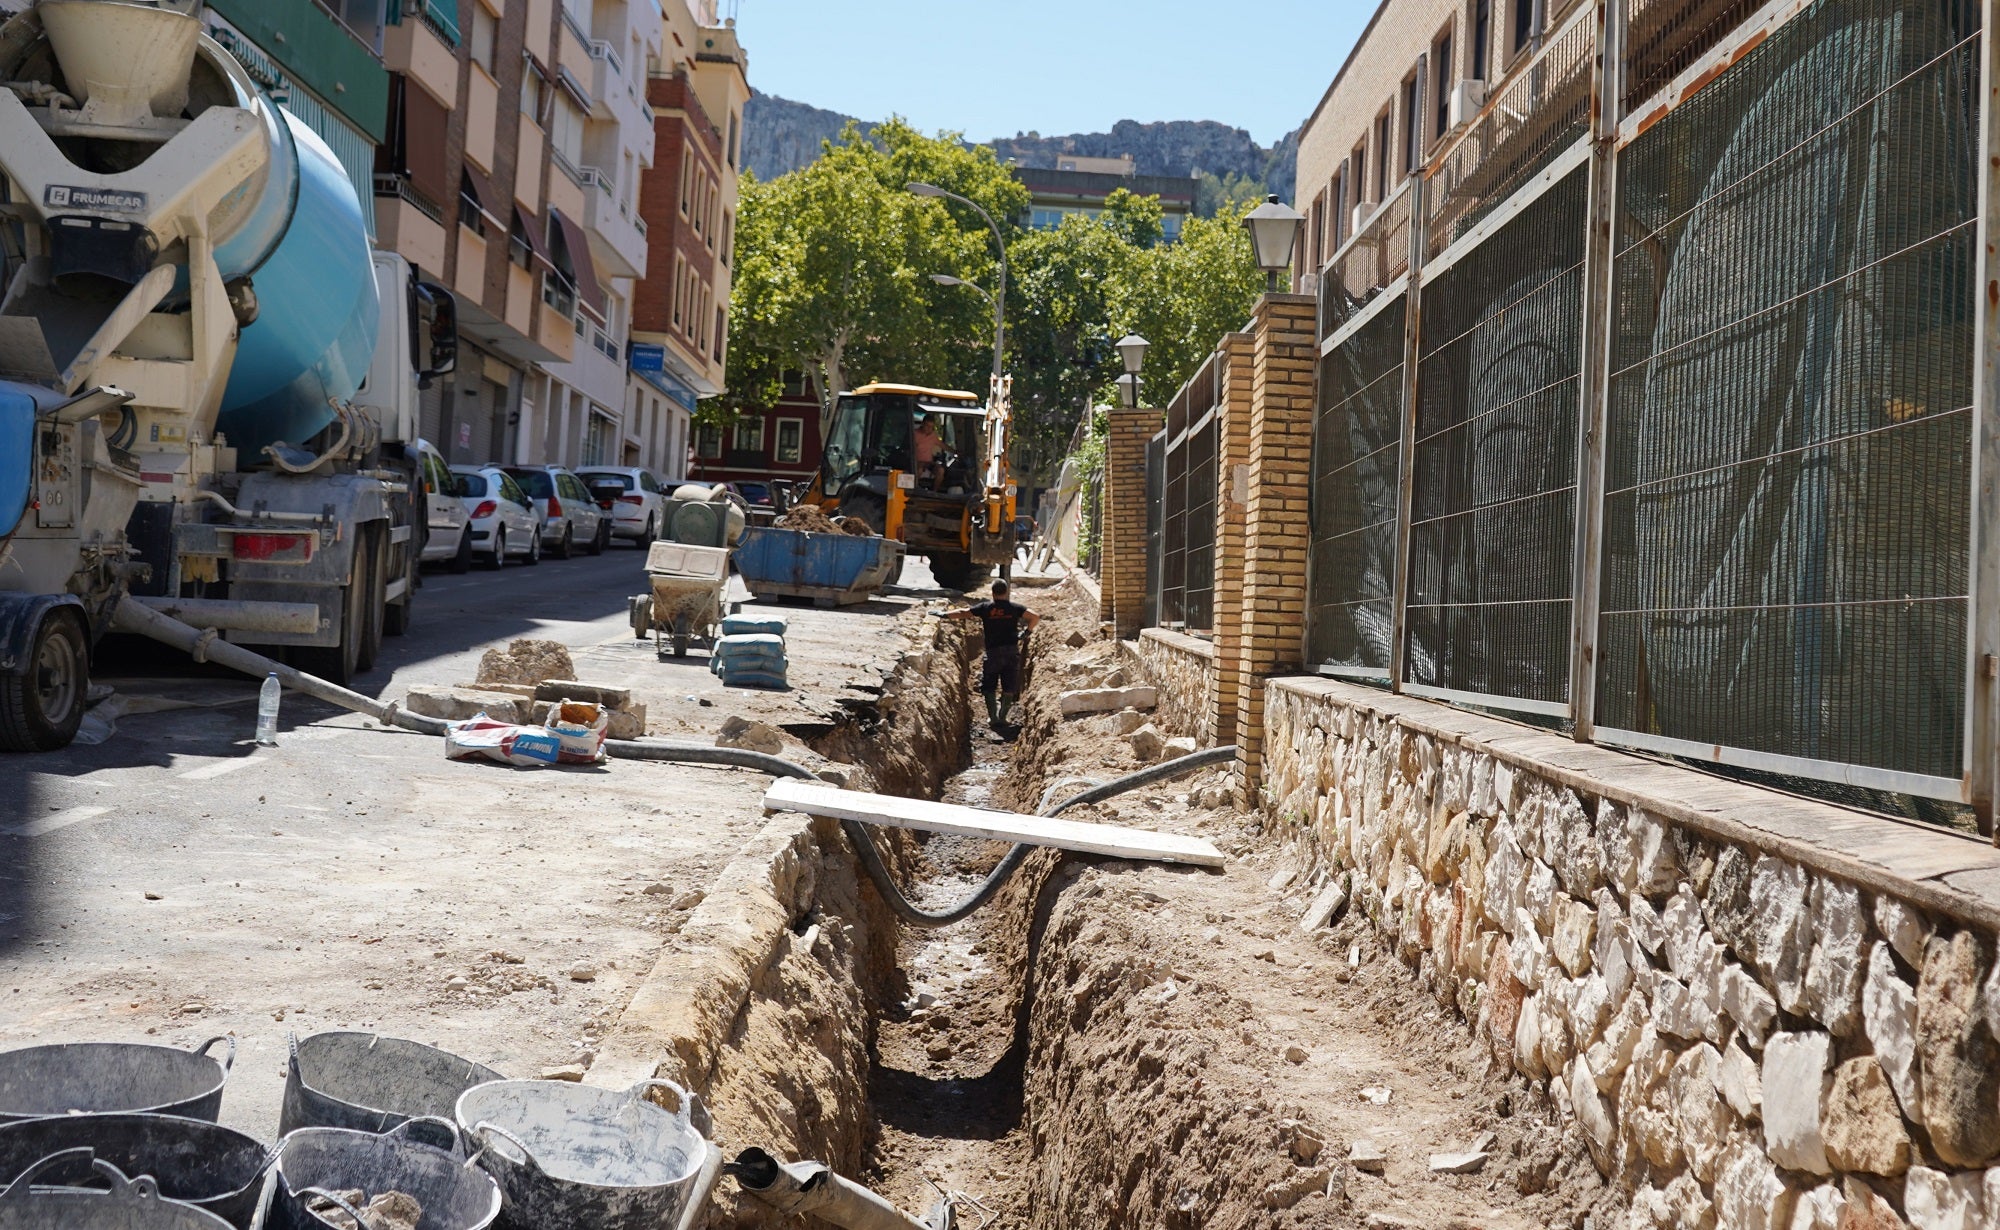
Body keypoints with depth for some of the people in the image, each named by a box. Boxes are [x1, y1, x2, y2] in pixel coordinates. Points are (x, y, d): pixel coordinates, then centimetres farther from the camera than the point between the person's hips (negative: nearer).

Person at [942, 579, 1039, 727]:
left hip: (992, 652, -1)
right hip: (1012, 652, 1)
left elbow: (962, 613, 0)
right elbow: (1035, 617, -6)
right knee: (1009, 688, 11)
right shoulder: (1015, 608, 2)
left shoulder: (984, 607, 0)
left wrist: (944, 615, 13)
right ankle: (1002, 717, 9)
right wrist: (1027, 631, 9)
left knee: (989, 687, 11)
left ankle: (993, 718, 5)